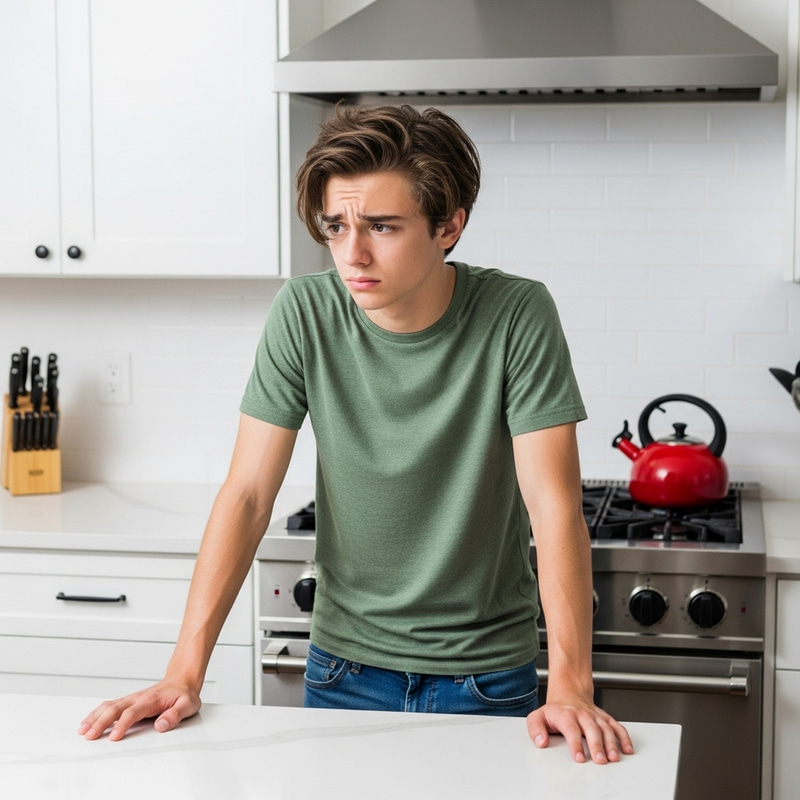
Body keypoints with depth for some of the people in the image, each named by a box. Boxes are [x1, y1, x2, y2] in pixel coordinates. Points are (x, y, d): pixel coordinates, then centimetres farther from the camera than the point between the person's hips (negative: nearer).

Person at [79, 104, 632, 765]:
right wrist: (184, 673, -16)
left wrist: (571, 687, -29)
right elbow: (248, 494, -10)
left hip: (489, 676, -1)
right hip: (346, 668, 2)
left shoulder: (517, 316, -17)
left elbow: (555, 509, -19)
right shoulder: (304, 314, -12)